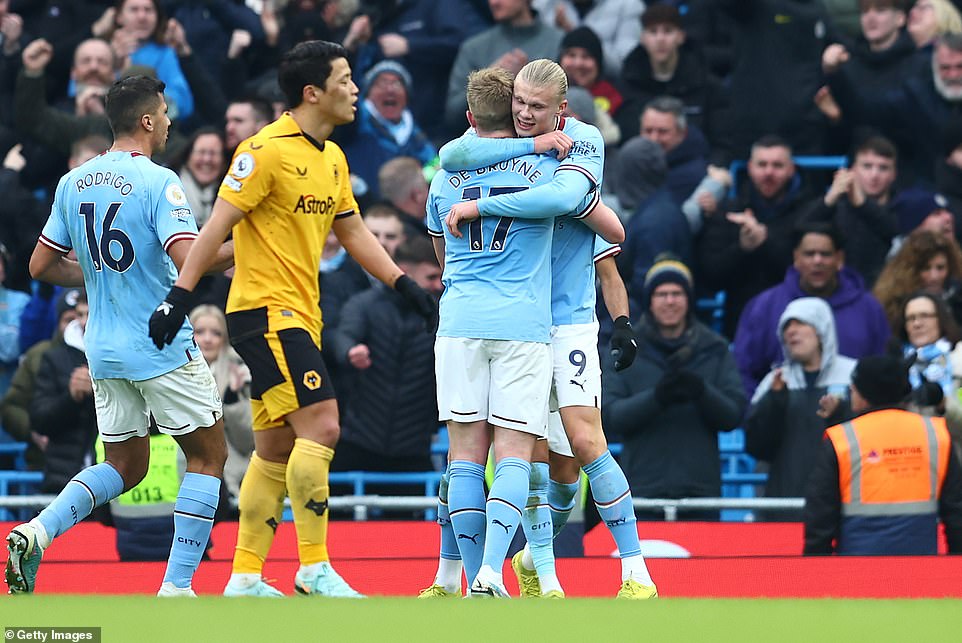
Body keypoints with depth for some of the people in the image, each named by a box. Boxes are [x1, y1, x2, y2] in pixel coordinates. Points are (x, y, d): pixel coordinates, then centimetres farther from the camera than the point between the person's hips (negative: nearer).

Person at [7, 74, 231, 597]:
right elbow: (190, 260, -25)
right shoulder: (157, 183, -14)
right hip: (163, 347, -7)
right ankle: (176, 587, -1)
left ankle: (37, 532, -5)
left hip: (104, 351, 7)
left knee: (124, 466, 18)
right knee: (207, 456, 7)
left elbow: (42, 265, 12)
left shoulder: (73, 183, 7)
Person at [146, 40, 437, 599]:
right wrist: (181, 295, -18)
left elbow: (353, 232, 22)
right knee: (320, 424, -17)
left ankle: (245, 579, 13)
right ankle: (315, 569, -13)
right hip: (265, 308, -9)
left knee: (277, 449, 9)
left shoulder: (332, 158, 13)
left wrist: (406, 285, 15)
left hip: (300, 315, 9)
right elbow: (219, 223, -14)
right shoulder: (268, 150, -13)